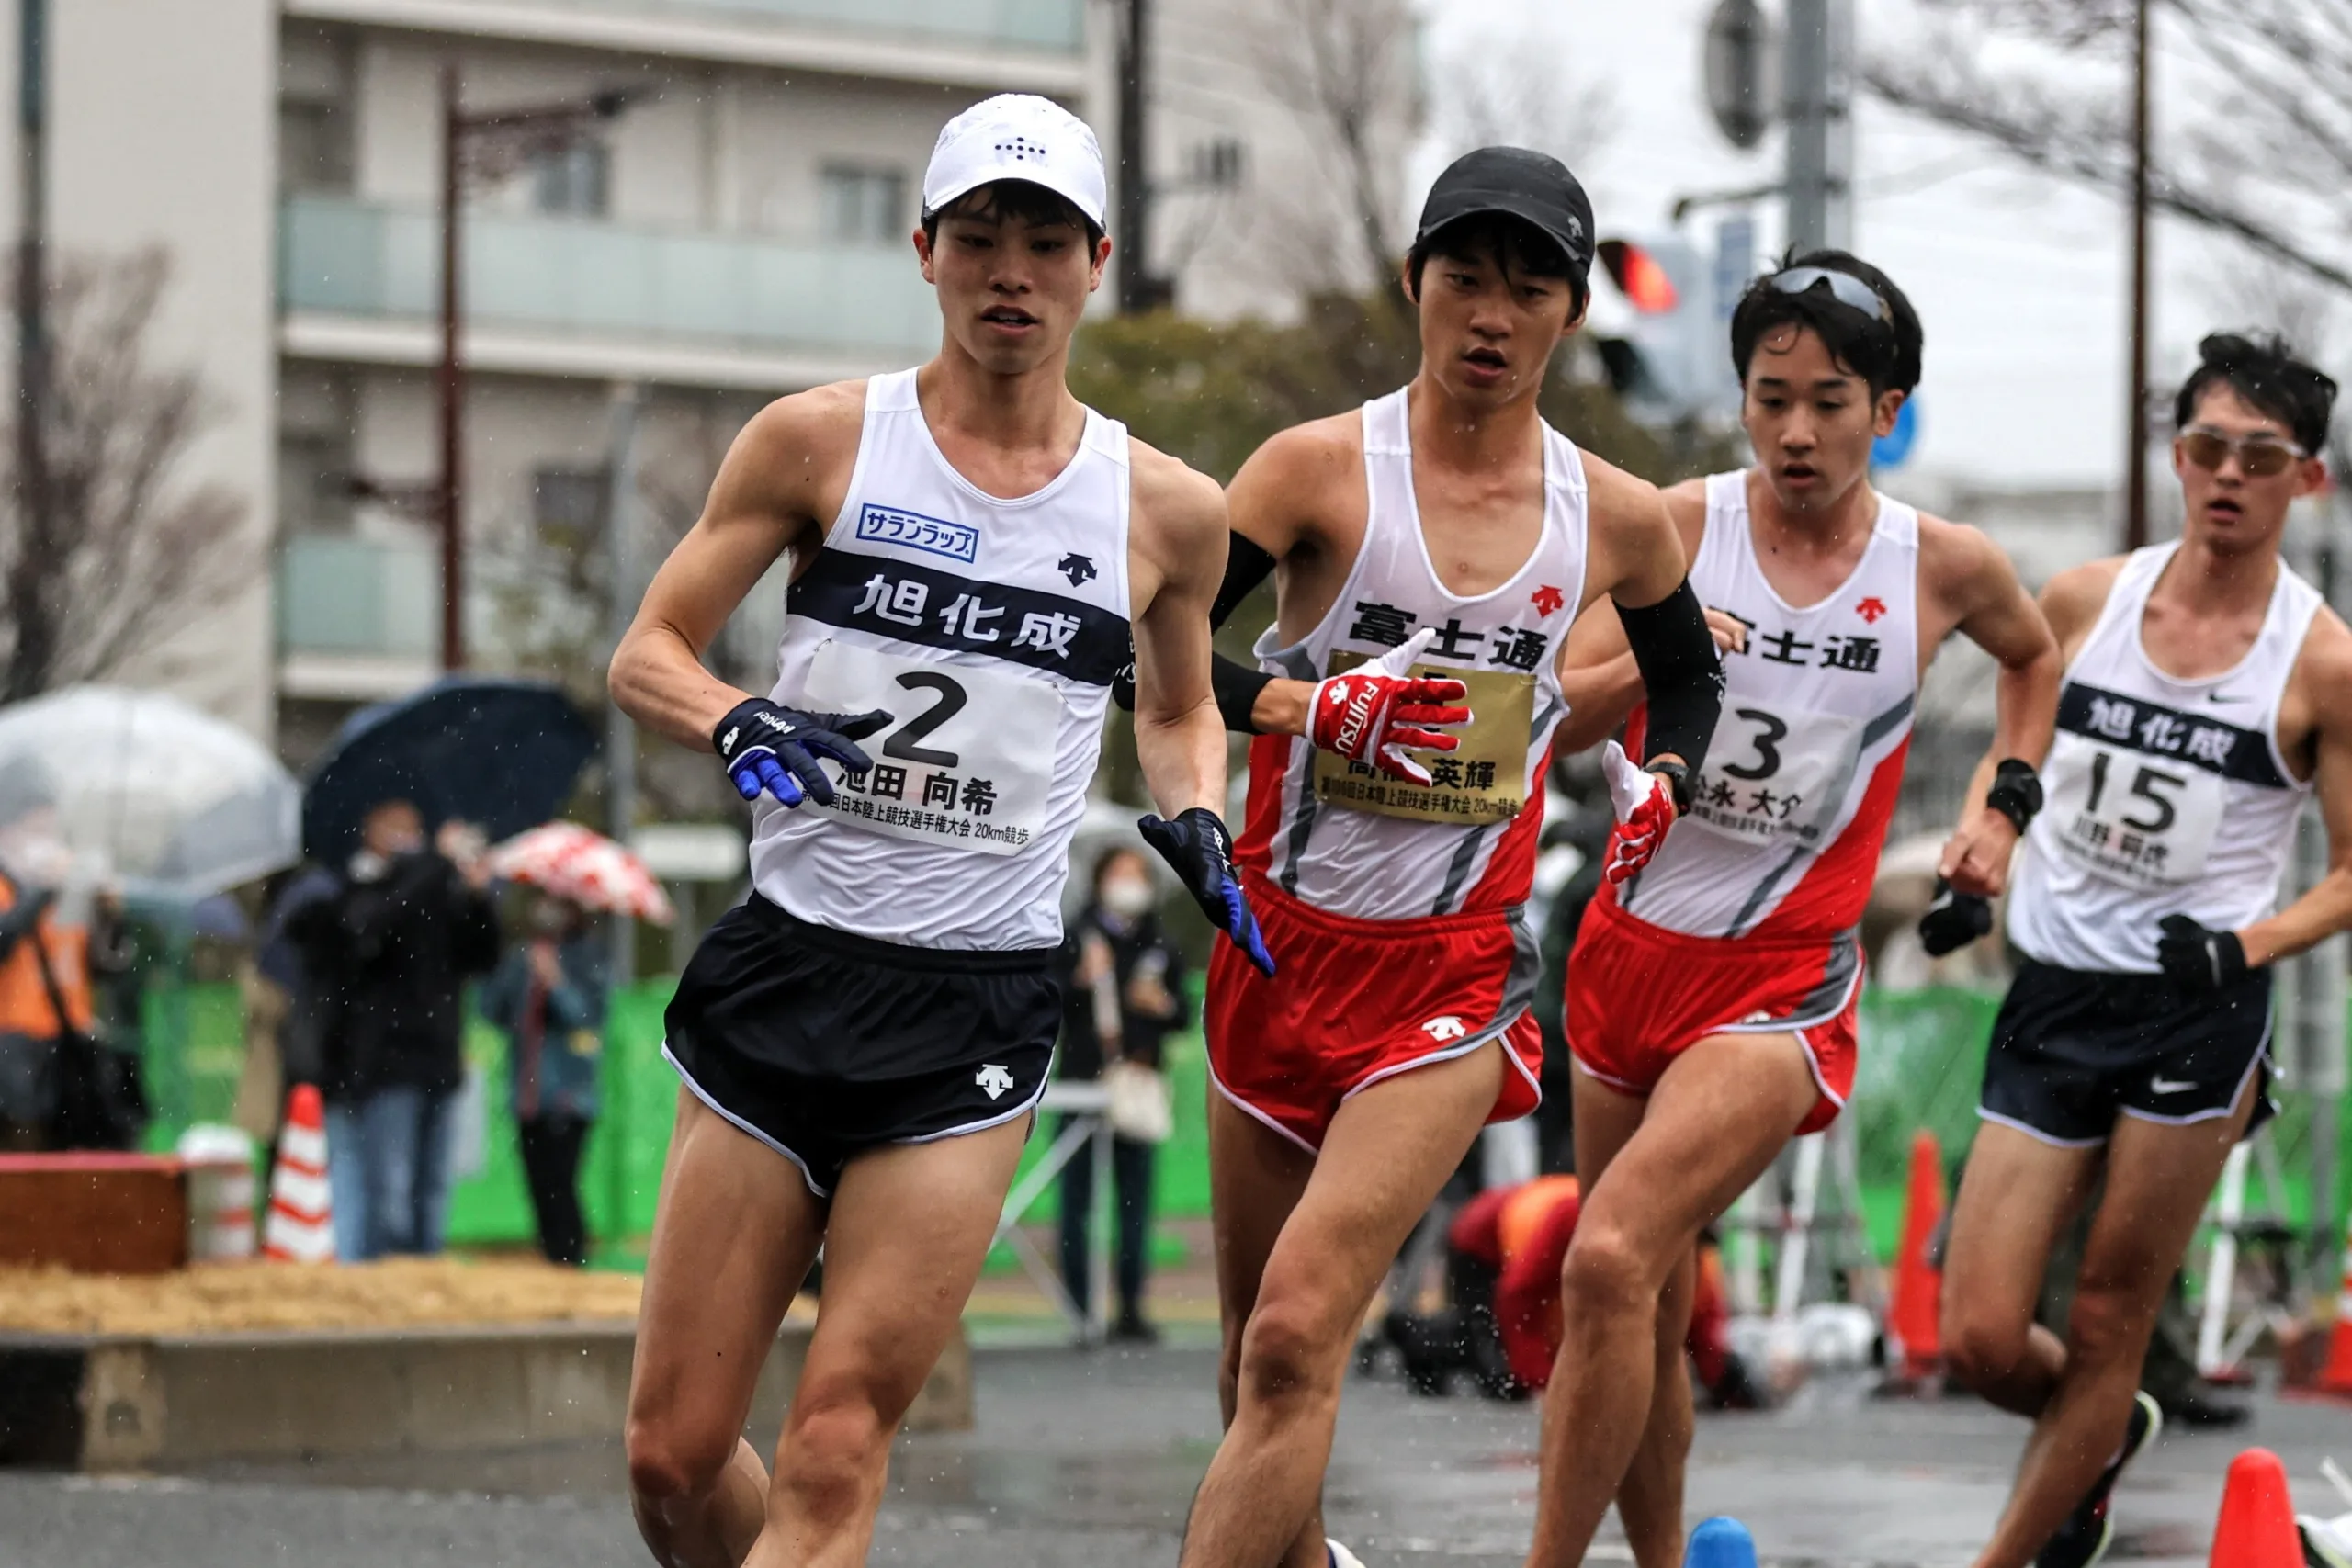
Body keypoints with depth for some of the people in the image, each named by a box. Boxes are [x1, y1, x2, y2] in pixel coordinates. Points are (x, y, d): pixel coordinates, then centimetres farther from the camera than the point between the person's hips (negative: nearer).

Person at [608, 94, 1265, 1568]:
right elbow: (648, 653, 7)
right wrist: (740, 725, -15)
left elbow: (1178, 707, 25)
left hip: (976, 1014, 0)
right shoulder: (822, 441, 3)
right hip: (787, 966, 0)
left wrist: (1194, 820, 4)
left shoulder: (1165, 508, 8)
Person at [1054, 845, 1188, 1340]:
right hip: (1082, 1084, -2)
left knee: (1135, 1203, 2)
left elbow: (1183, 1017, 15)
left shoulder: (1161, 947, 11)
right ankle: (1079, 1309, 1)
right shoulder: (1077, 939, 3)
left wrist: (1163, 1004, -5)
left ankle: (1131, 1308, 7)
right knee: (1077, 1201, -3)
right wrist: (1082, 980, -16)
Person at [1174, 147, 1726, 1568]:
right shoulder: (1323, 467, -5)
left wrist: (1656, 781, 3)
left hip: (1457, 972, -1)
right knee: (1257, 1347, 13)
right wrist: (1308, 704, -25)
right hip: (1284, 949, 1)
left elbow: (1692, 676, 23)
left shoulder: (1617, 518, 3)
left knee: (1297, 1335, -17)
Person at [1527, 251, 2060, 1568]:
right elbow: (1561, 718, -7)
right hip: (1636, 944, 3)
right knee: (1646, 1314, 12)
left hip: (1785, 976, -3)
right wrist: (1649, 659, -25)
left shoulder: (1946, 567, -2)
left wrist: (2007, 806, 10)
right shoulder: (1684, 524, -3)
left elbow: (2033, 655, 21)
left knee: (1612, 1261, -23)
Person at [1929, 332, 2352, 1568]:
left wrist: (2249, 946, -16)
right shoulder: (2082, 602, 4)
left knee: (2107, 1327, 1)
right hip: (2052, 996, 3)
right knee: (1980, 1342, -1)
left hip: (2196, 1014, -3)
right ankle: (2105, 1437, 32)